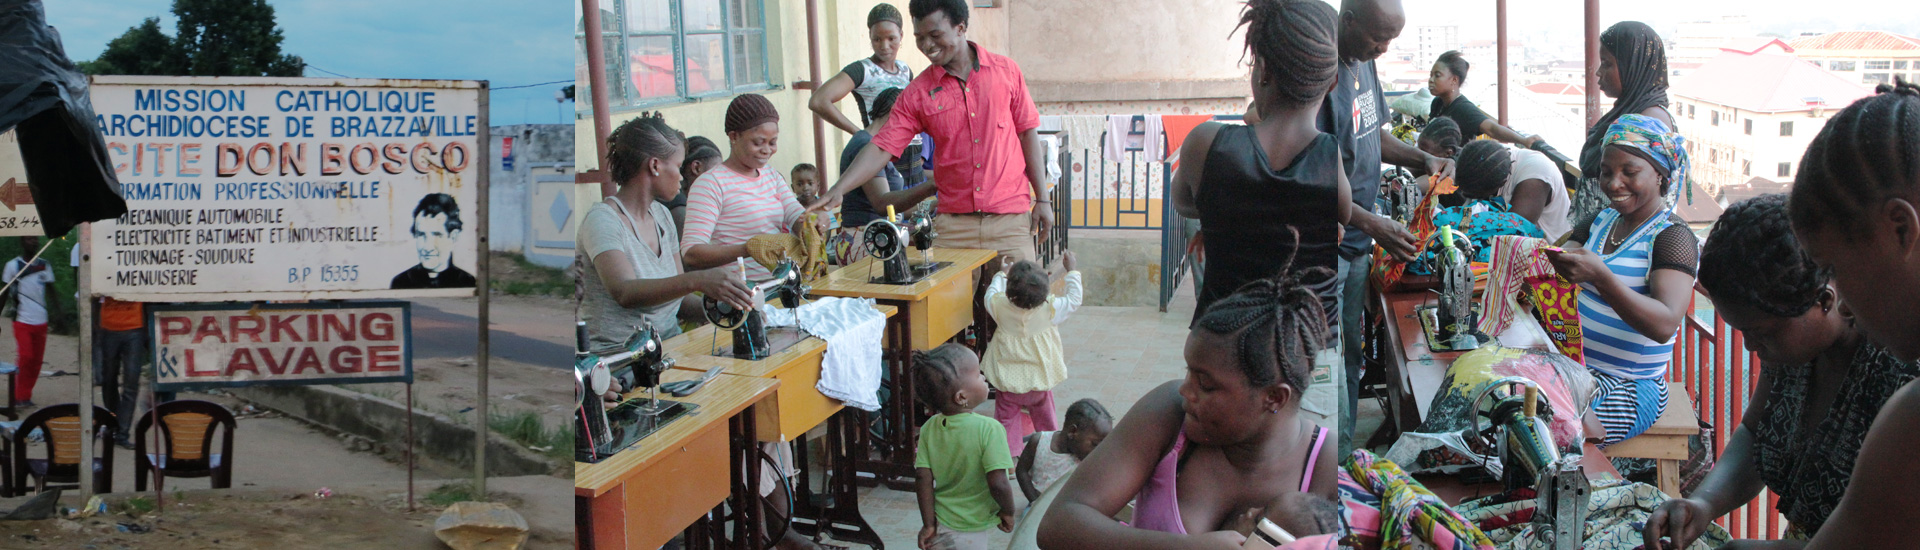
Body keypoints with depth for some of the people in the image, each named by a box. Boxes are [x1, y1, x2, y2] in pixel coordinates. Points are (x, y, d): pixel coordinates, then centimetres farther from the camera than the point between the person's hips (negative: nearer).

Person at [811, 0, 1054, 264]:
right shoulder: (918, 93, 2)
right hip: (953, 224, 0)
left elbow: (1028, 133, 8)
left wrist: (1042, 199, 4)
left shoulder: (1006, 71, 4)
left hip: (1010, 221, 0)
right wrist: (837, 191, -17)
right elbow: (881, 147, -3)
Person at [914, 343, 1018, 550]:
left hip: (940, 525, 5)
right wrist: (1008, 512, -7)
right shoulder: (988, 429, -22)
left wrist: (928, 524, 0)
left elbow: (923, 479, -7)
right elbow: (998, 484, -26)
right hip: (970, 532, -5)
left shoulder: (929, 429, -6)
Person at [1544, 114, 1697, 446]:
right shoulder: (1601, 222, 13)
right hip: (1572, 366, 7)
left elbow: (1665, 325, -24)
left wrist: (1600, 276, -37)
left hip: (1629, 387, -7)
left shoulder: (1672, 238, -9)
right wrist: (1546, 261, -10)